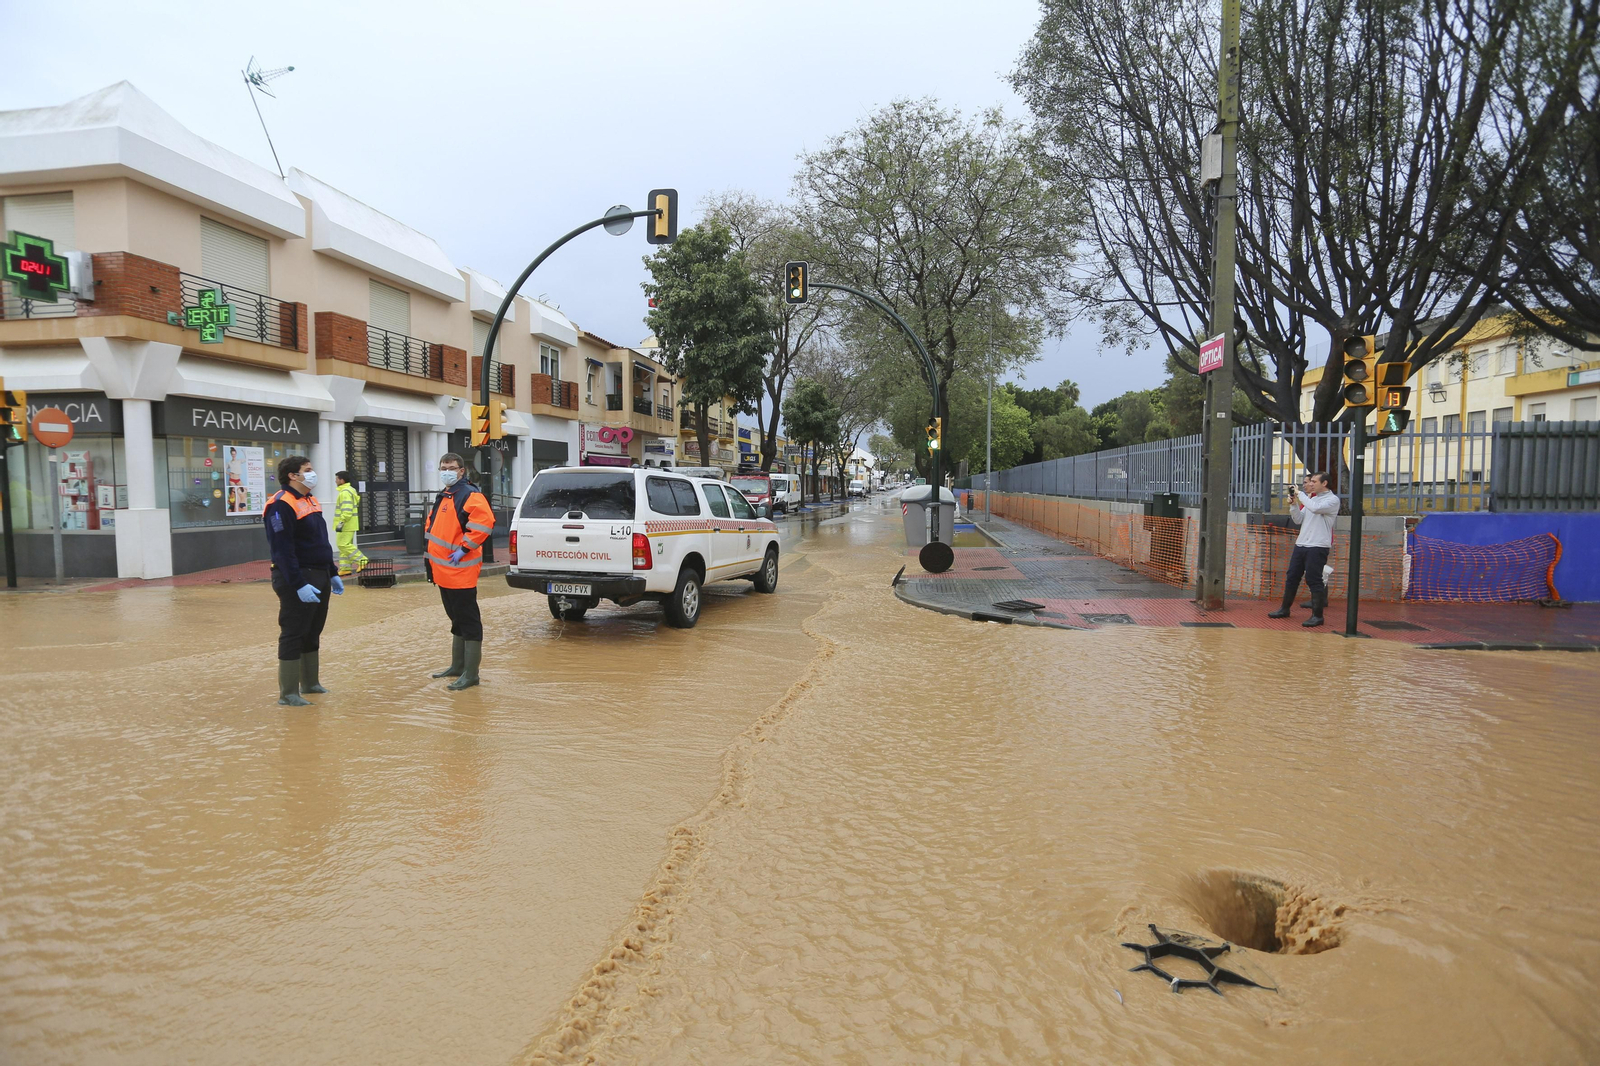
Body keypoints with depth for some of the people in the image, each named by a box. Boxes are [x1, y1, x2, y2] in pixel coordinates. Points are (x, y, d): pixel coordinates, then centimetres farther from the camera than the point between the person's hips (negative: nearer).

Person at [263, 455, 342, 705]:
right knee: (293, 635, -4)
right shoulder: (281, 505, -14)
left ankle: (309, 682, 28)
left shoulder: (310, 501, 15)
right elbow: (283, 550, -21)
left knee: (313, 633, 16)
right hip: (297, 580, -9)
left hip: (319, 577, 9)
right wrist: (299, 585, -25)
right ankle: (287, 693, 3)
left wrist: (332, 574, 19)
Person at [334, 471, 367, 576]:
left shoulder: (345, 492, -16)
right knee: (346, 545, 11)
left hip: (347, 524, -11)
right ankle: (345, 568, 13)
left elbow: (347, 510, -24)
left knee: (344, 545, -10)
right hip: (349, 525, 11)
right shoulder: (351, 490, 17)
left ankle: (361, 560, -10)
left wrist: (341, 522, -24)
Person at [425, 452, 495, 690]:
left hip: (461, 572, -10)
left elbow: (484, 522, -26)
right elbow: (433, 526, 29)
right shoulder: (442, 497, 18)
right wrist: (432, 558, 19)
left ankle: (470, 673, -1)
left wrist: (464, 548, -22)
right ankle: (457, 666, 29)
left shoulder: (469, 496, -12)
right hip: (444, 572, 10)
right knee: (456, 621, 18)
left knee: (468, 622, -5)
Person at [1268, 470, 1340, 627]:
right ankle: (1285, 609, 21)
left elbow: (1316, 508, -23)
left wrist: (1300, 494, -11)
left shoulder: (1333, 499, -4)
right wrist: (1294, 504, 0)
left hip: (1317, 546, -7)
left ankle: (1317, 615, 2)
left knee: (1313, 580, -6)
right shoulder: (1310, 499, 17)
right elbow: (1298, 520, 15)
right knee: (1292, 577, 10)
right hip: (1301, 544, 7)